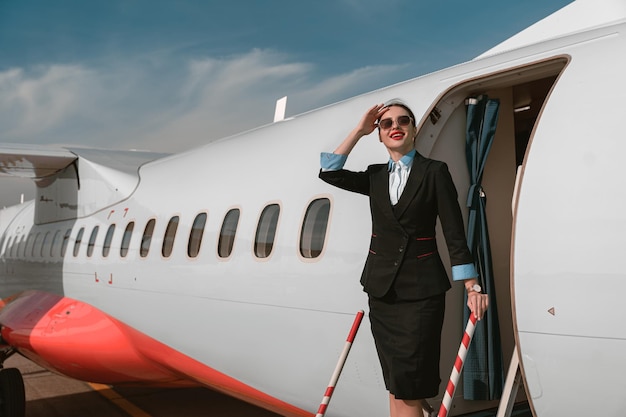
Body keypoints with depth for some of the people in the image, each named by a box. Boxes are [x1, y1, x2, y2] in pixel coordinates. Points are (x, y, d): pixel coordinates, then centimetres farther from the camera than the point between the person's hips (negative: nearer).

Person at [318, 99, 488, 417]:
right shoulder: (375, 176, 12)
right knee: (395, 386, 8)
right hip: (382, 288, 4)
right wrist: (358, 131, 2)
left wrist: (473, 287, -8)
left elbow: (454, 232, -4)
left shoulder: (434, 172, -1)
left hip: (421, 288, -4)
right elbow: (330, 173, 1)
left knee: (408, 386, -6)